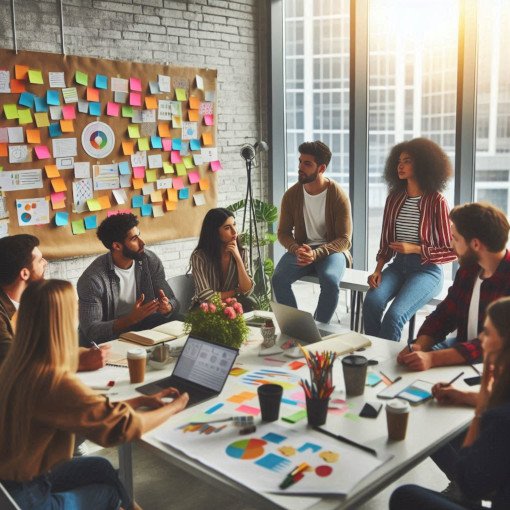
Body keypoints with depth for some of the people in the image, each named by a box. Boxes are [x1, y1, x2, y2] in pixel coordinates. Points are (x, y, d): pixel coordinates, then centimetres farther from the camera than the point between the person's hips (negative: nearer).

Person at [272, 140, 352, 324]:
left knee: (330, 281, -35)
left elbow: (344, 239, -11)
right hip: (301, 249, 3)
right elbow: (283, 232, 5)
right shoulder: (291, 195, -1)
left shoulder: (338, 196, -11)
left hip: (331, 249, -3)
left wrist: (316, 254, -26)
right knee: (279, 278, -27)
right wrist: (296, 249, -18)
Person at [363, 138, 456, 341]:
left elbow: (451, 252, -4)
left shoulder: (436, 202, -7)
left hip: (427, 270, -4)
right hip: (398, 265, 4)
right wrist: (378, 269, -2)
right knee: (372, 302, -26)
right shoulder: (394, 198, 8)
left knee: (394, 314, -28)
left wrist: (414, 249, -14)